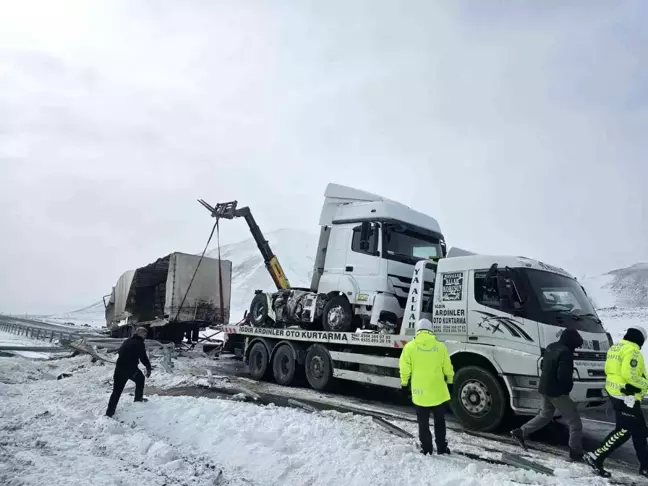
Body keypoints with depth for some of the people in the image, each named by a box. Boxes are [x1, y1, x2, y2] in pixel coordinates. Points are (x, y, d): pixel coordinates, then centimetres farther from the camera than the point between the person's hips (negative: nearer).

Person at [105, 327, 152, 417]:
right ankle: (138, 399, 31)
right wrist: (148, 368, 1)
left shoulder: (127, 341, 14)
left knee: (116, 391, 9)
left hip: (119, 368, 6)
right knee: (140, 379, 24)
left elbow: (119, 351, 26)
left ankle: (109, 412, 6)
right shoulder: (139, 344, -8)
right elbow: (143, 358, -12)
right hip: (131, 369, -6)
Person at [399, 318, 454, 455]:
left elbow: (404, 368, -5)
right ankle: (441, 448, 22)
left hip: (420, 391, -1)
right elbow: (447, 368, 3)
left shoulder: (410, 346, -7)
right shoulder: (440, 346, -4)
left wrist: (404, 384, 7)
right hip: (438, 390, 1)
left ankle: (426, 449, 15)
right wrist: (450, 382, 17)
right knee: (439, 421, 17)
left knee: (423, 422, 11)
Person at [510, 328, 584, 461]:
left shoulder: (550, 347, 8)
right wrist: (569, 386, -5)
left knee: (545, 415, 25)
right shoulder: (565, 352, -20)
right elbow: (563, 375, -25)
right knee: (575, 423, 2)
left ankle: (520, 432, 25)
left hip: (545, 388, 9)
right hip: (557, 392, -9)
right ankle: (576, 453, 6)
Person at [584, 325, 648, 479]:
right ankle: (596, 457, -3)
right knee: (624, 431, -4)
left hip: (615, 393, 10)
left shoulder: (614, 348, 13)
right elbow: (629, 375, -24)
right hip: (627, 396, -10)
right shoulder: (632, 351, -16)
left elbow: (609, 370, 16)